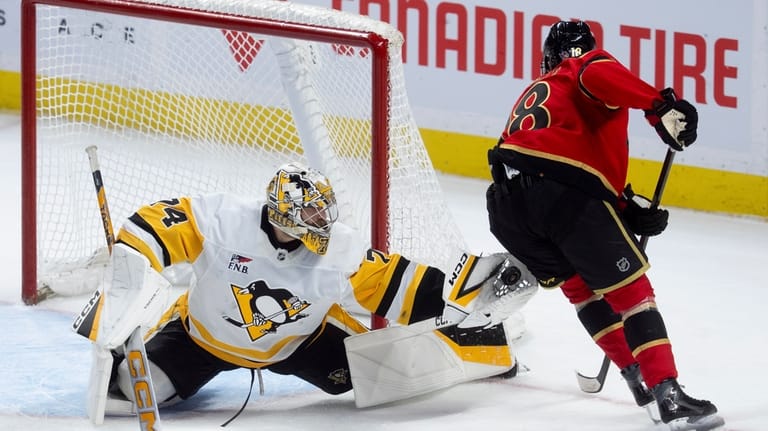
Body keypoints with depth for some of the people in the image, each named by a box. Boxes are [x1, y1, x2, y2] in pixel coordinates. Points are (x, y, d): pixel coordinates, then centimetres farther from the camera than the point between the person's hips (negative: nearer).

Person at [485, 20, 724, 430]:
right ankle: (668, 395, -9)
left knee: (576, 280, 29)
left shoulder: (534, 93, 37)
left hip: (506, 198, 7)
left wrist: (626, 207, 23)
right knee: (631, 288, 1)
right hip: (564, 192, -7)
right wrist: (661, 104, -16)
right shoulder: (589, 66, 17)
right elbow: (598, 74, -11)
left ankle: (634, 371, 26)